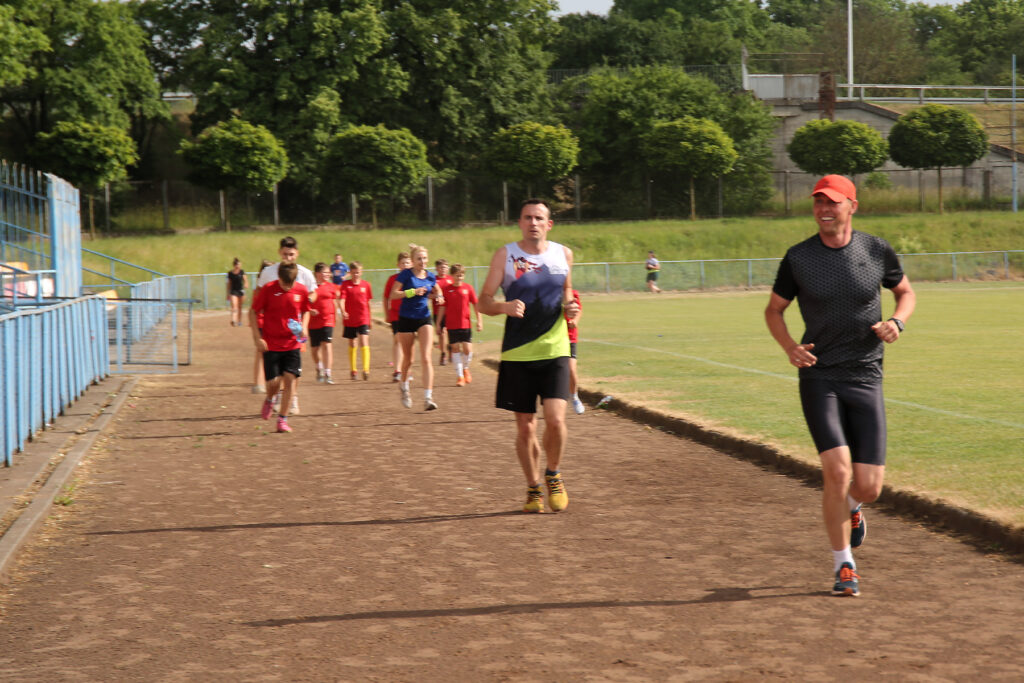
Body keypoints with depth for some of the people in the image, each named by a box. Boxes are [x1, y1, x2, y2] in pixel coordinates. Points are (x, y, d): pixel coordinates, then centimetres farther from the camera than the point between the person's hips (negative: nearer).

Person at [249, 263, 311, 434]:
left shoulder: (301, 291, -1)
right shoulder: (268, 289, -9)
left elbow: (306, 311, 17)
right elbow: (253, 312, -2)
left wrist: (304, 327, -3)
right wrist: (257, 337, -8)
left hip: (292, 344, 2)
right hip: (271, 344, -2)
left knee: (290, 379, -7)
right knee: (273, 382, -6)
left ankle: (282, 419, 2)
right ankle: (269, 400, 31)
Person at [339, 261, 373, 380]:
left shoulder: (366, 285, 2)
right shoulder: (345, 284, -2)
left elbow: (368, 302, 11)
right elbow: (342, 299, -15)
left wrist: (369, 319, 15)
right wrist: (343, 311, -33)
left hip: (363, 319, -1)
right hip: (350, 320, 1)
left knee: (364, 342, -13)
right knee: (352, 344, 11)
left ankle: (366, 369, -17)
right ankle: (353, 370, 22)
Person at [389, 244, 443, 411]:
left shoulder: (431, 277, 4)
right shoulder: (406, 274, -8)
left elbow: (436, 292, 24)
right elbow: (393, 295, -14)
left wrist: (437, 297, 2)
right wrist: (412, 292, -25)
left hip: (424, 319, 2)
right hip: (406, 319, -2)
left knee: (426, 358, -13)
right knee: (408, 359, 10)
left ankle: (428, 398, -17)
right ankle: (404, 386, 41)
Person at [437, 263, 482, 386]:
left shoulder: (468, 287, 1)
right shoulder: (446, 289, 0)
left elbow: (476, 305, 5)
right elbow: (442, 307, 6)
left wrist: (479, 321, 1)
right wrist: (438, 323, 7)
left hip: (466, 324, 0)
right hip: (452, 325, 0)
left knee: (467, 349, -3)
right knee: (455, 348, 0)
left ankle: (465, 368, 25)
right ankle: (459, 376, 6)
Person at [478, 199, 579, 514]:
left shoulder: (563, 254, 7)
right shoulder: (505, 255, -1)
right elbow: (484, 301, 0)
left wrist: (570, 308, 0)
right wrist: (504, 307, -22)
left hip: (554, 350, 1)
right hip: (517, 354, -1)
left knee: (555, 419, -14)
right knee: (525, 427, 3)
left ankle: (553, 475, 13)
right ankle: (533, 488, 22)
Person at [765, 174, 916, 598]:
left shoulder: (877, 251, 1)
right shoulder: (798, 258, -1)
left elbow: (906, 292, 17)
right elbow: (774, 310, 9)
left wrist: (897, 321, -5)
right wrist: (789, 347, -10)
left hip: (866, 377, 1)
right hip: (819, 377, -1)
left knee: (869, 486, -2)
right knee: (837, 470, -16)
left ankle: (851, 508, 38)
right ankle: (843, 566, 3)